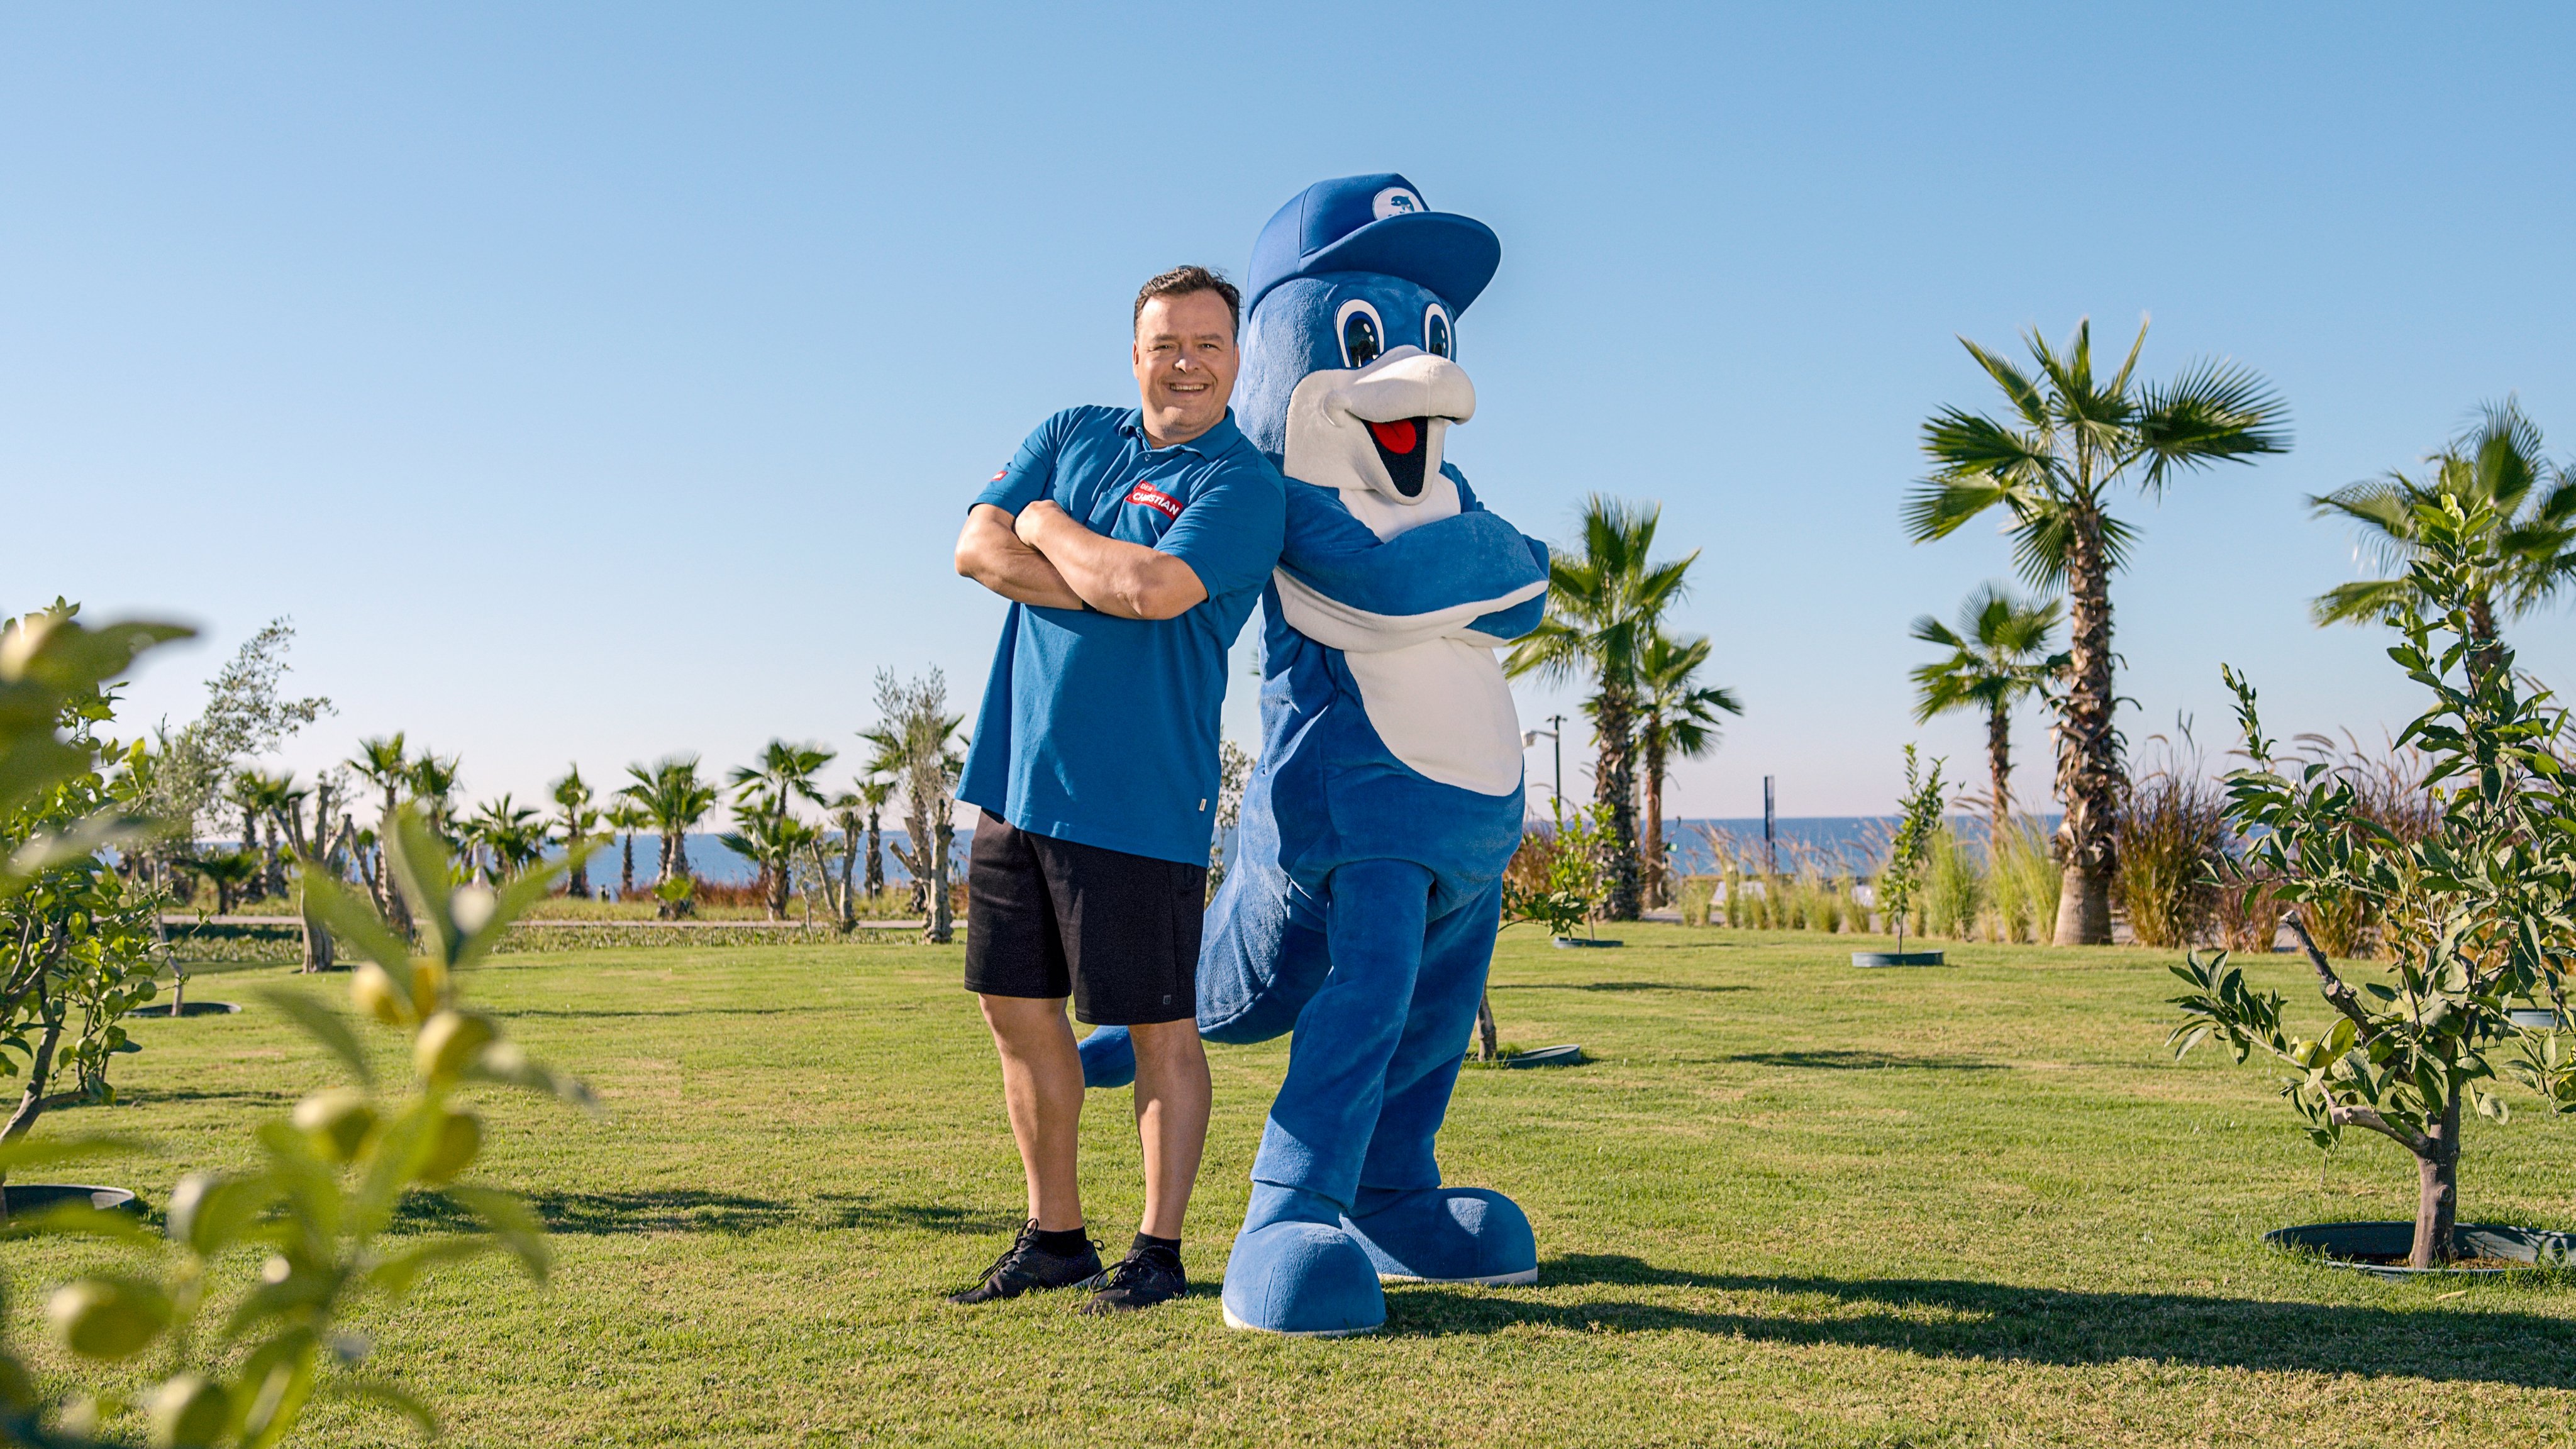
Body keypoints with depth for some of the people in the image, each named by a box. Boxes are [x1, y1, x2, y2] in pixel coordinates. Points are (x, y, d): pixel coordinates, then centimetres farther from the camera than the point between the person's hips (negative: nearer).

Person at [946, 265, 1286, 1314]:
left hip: (1138, 802, -6)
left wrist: (1050, 526, -5)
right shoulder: (1071, 435, 13)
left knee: (1159, 1028, 3)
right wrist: (1114, 585, -12)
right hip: (1016, 778, 7)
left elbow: (1157, 588, -22)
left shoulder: (1244, 485, -5)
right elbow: (976, 548, 0)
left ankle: (1159, 1251, 16)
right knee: (1018, 1010, 12)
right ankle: (1053, 1237, 27)